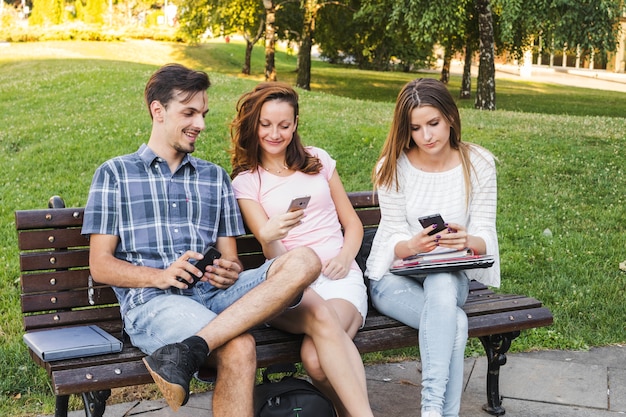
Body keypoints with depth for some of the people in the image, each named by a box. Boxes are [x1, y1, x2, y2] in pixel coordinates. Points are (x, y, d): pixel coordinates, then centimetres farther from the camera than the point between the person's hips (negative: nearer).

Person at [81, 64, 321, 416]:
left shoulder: (216, 177, 25)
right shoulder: (115, 174, 13)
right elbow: (100, 266, 6)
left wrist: (229, 272, -5)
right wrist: (161, 276, -13)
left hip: (213, 294, 5)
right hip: (152, 300, -5)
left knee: (305, 261, -26)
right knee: (239, 349, -37)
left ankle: (188, 348, -37)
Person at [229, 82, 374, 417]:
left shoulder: (318, 161, 16)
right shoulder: (246, 182, 9)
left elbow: (353, 223, 20)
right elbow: (275, 255, -1)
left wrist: (345, 258, -2)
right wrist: (269, 236, -26)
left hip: (340, 277, 1)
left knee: (315, 358, -34)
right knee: (321, 316, -39)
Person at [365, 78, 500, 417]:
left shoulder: (478, 164, -3)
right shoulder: (393, 168, -6)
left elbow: (485, 236, -5)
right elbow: (394, 241, -6)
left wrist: (468, 241, -31)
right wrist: (413, 245, -32)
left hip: (451, 277, 1)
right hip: (394, 276, -1)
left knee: (442, 282, -38)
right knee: (455, 323, -33)